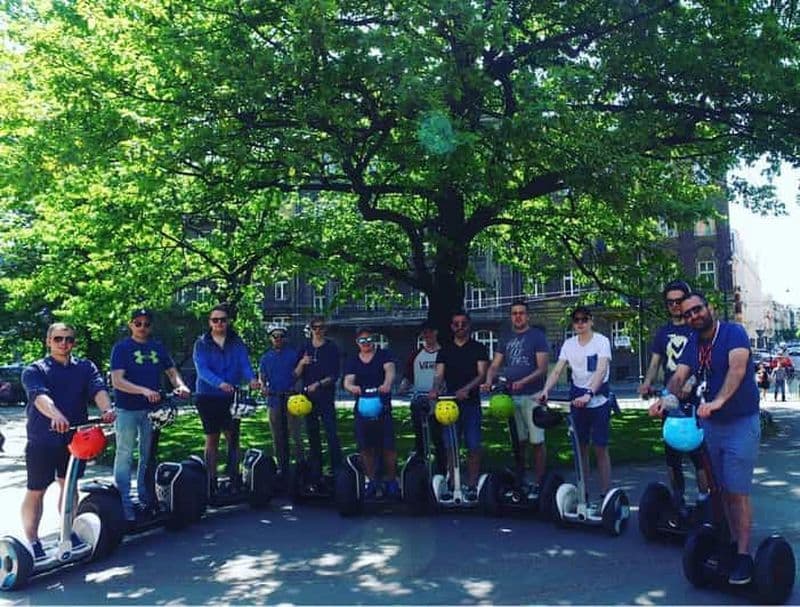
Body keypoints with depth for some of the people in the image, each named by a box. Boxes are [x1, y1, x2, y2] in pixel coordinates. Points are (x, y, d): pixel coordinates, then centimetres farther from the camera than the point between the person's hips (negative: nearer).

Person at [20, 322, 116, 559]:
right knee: (36, 491, 4)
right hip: (42, 440, -3)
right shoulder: (35, 370, -3)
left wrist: (106, 409, -34)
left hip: (75, 436, 3)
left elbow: (98, 389, -12)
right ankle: (32, 542, 14)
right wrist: (56, 416, -43)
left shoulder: (85, 367, 7)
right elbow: (39, 396, -23)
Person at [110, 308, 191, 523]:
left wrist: (180, 385, -12)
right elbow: (117, 381, -15)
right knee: (125, 455, -1)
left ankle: (145, 497, 25)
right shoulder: (121, 348, -6)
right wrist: (144, 391, -28)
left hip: (152, 409, 5)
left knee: (148, 455, 13)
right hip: (127, 410, -5)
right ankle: (123, 502, 4)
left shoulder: (158, 347, 9)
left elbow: (171, 371, 10)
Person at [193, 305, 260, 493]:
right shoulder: (201, 344, -1)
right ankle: (211, 482, 12)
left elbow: (244, 363, -8)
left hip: (231, 397, 1)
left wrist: (251, 379, -30)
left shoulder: (237, 343, 4)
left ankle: (233, 478, 13)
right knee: (212, 440, 5)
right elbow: (202, 369, -14)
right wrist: (220, 383, -32)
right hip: (208, 397, -1)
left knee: (233, 438, 2)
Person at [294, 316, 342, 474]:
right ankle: (316, 468, 17)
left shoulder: (331, 348, 0)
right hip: (308, 396, 4)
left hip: (326, 396, -4)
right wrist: (301, 363, -11)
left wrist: (319, 384, -17)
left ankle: (336, 467, -6)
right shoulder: (305, 348, 10)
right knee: (312, 433, 8)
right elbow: (297, 374, 8)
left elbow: (334, 375, -4)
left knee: (331, 432, -9)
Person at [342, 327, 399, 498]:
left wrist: (387, 384, -39)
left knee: (388, 446, -4)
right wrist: (352, 387, -30)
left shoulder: (384, 355, 3)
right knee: (366, 447, 5)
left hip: (383, 406, -2)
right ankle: (371, 481, 18)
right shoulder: (352, 361, 11)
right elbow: (347, 381, -5)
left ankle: (391, 480, 10)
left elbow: (390, 370, -16)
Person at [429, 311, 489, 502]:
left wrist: (466, 389, -23)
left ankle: (472, 486, 6)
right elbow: (440, 374, 2)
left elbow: (482, 374, -6)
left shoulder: (479, 348, 5)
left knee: (473, 446, -2)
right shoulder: (445, 350, 12)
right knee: (451, 446, 5)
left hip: (471, 402, -2)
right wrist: (436, 389, -20)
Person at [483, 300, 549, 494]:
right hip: (511, 396, 5)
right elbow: (495, 365, 10)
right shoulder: (506, 339, 14)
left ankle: (539, 482, 5)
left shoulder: (537, 336, -2)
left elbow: (542, 368, -9)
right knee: (518, 441, 11)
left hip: (532, 396, -5)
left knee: (537, 441, -3)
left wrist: (522, 382, -24)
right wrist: (489, 381, -11)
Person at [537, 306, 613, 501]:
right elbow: (557, 370, -2)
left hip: (598, 400, -4)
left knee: (600, 448, -1)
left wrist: (589, 394, -36)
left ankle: (605, 494, 8)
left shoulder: (601, 341, -9)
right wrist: (545, 390, -19)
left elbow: (601, 371, -22)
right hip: (577, 400, 4)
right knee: (580, 447, 9)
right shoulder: (569, 344, 5)